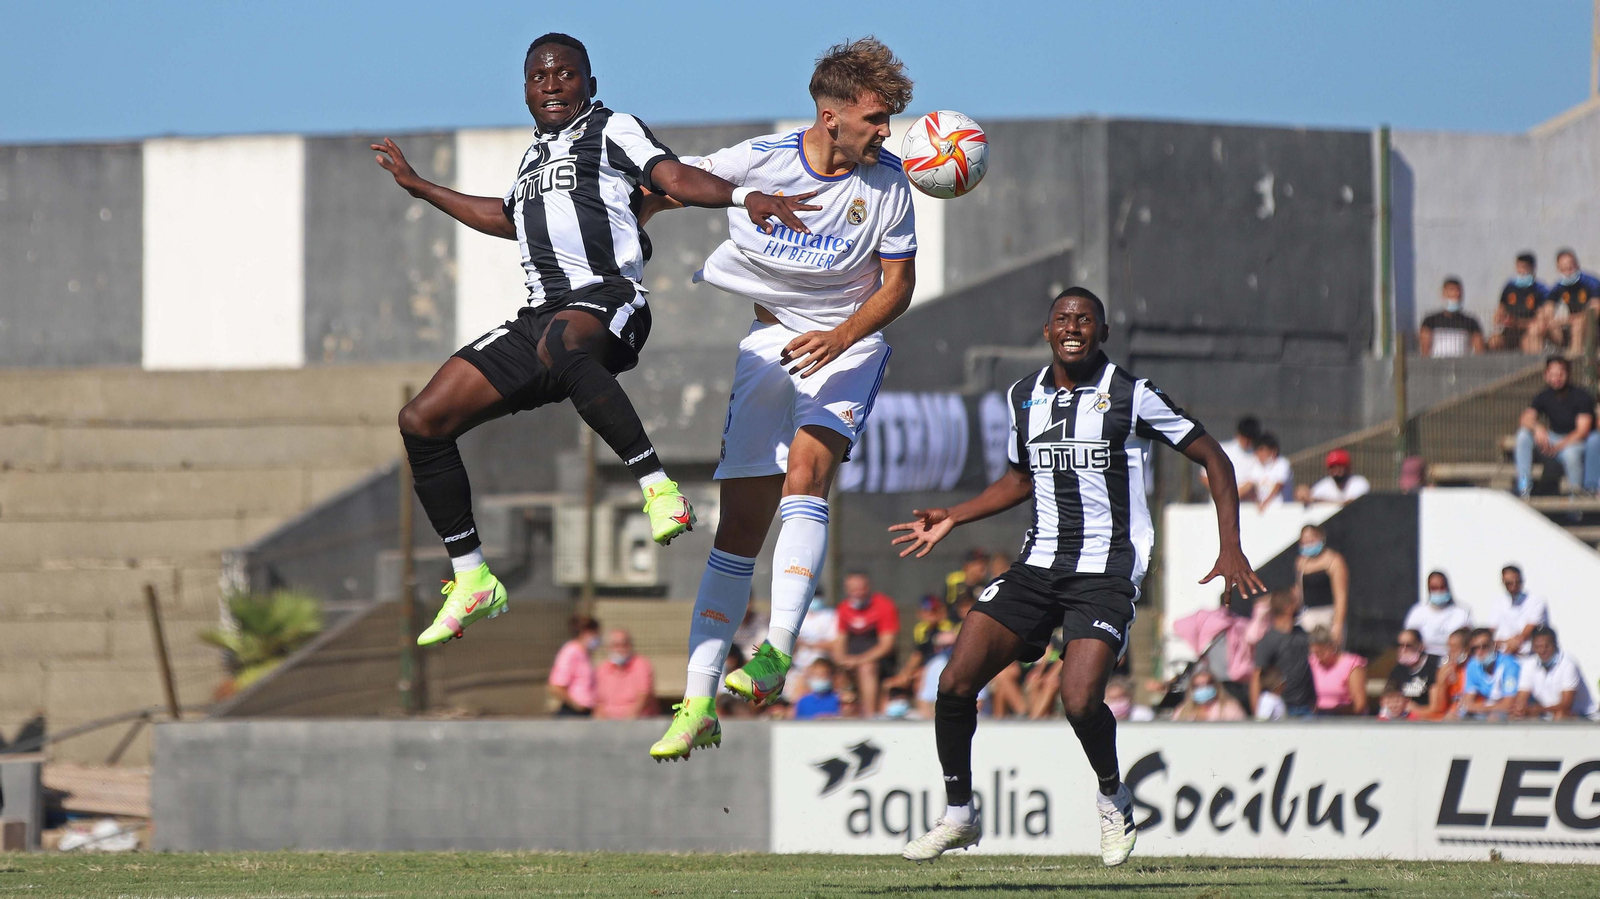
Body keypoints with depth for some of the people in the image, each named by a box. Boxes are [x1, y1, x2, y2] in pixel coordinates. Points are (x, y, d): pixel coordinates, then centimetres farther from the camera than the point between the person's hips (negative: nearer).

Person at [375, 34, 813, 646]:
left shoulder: (611, 130, 9)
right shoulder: (534, 156, 29)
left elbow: (674, 177, -7)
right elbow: (507, 217, 49)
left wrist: (744, 197, -27)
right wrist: (418, 186, 56)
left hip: (607, 300, -8)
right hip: (541, 315, 8)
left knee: (560, 343, -45)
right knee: (422, 422, -1)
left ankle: (658, 488, -42)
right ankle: (472, 580, 6)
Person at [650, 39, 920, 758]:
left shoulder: (887, 183, -8)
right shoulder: (759, 160, -10)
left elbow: (897, 286, -2)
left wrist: (842, 335, -18)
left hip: (846, 342, -1)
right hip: (765, 340, 1)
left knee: (805, 473, -28)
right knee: (741, 522, -2)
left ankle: (777, 652, -33)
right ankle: (699, 703, 3)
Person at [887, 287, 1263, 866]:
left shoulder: (1130, 396, -6)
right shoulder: (1025, 396, 10)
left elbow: (1213, 459, -1)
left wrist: (1230, 550, -9)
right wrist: (951, 519, 19)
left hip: (1106, 573, -5)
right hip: (1039, 565, 5)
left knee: (1080, 701, -24)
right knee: (955, 683, -8)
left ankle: (1113, 799, 7)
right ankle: (958, 814, 11)